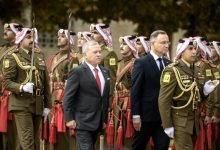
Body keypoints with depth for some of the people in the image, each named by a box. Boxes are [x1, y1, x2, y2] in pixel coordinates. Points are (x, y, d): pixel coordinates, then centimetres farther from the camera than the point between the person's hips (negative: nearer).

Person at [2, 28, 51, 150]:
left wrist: (47, 105, 12)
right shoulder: (12, 58, -3)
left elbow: (46, 82, 16)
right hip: (22, 104, -6)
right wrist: (22, 87, -28)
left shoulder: (39, 56, 15)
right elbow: (7, 82, -11)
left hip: (38, 104, 6)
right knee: (27, 140, -10)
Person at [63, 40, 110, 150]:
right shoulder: (77, 72, -10)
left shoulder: (105, 72, 12)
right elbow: (68, 97, -11)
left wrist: (105, 118, 17)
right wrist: (69, 118, -15)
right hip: (83, 121, -7)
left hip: (98, 121, 7)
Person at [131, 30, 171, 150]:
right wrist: (135, 115, -15)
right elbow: (135, 91, -10)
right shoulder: (141, 63, -7)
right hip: (146, 114, -5)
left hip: (164, 115, 5)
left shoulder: (168, 64, 10)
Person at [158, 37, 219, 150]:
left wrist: (205, 91, -5)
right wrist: (167, 125, -17)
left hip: (195, 120, 7)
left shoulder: (198, 71, 8)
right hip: (180, 121, -7)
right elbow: (164, 100, -16)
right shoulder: (172, 71, -14)